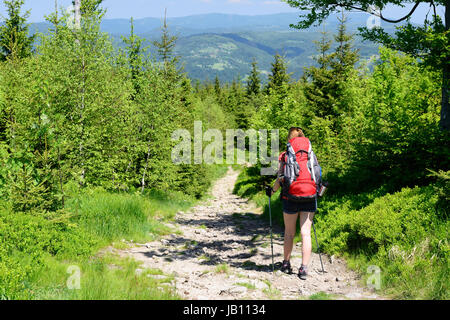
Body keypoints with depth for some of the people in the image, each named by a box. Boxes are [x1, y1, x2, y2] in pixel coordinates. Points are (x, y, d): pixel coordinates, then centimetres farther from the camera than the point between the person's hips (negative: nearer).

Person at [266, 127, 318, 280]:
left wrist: (272, 190, 12)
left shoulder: (283, 156, 0)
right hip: (309, 198, 1)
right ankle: (304, 268, -2)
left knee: (289, 233, 14)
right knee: (306, 233, 2)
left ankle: (286, 263, 27)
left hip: (290, 198, -1)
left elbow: (280, 179, -5)